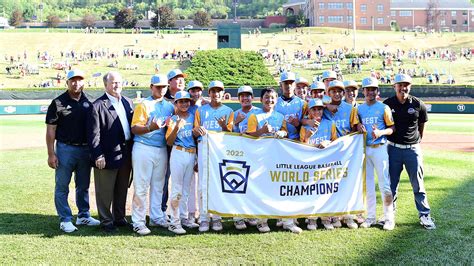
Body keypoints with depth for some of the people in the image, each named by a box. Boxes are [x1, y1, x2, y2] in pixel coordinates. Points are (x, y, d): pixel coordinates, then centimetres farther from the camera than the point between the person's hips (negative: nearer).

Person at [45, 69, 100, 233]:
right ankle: (65, 220, 10)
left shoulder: (88, 103, 7)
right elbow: (50, 130, -6)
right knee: (62, 187, 1)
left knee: (83, 186, 14)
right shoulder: (58, 103, -4)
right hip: (65, 149, -4)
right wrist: (51, 154, -12)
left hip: (85, 149, 4)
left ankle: (83, 216, 25)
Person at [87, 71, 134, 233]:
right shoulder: (98, 105, -9)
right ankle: (106, 221, 17)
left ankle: (119, 218, 30)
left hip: (126, 154, 6)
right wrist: (98, 156, -17)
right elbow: (94, 133, -12)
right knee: (105, 192, 4)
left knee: (122, 189, 17)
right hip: (108, 155, -6)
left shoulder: (128, 102, 11)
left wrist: (132, 150, 8)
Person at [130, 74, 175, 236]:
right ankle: (138, 222, 1)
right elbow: (134, 129, -11)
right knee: (141, 187, -4)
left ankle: (157, 218, 24)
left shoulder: (170, 106, 13)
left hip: (162, 150, 6)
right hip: (144, 148, -6)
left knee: (158, 186, 13)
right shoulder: (144, 104, -3)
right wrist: (151, 127, -27)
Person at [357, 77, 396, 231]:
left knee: (384, 184, -5)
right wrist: (358, 127, -5)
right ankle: (370, 217, 17)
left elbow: (392, 128, 0)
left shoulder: (383, 108, 0)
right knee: (367, 184, 9)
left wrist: (381, 132, -18)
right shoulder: (359, 109, 11)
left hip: (379, 148, -4)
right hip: (364, 149, 4)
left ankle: (389, 218, 2)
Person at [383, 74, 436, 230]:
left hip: (413, 149, 0)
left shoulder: (418, 105, -2)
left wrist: (416, 141, 13)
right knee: (392, 184, 10)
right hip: (393, 148, 1)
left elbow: (421, 126, 10)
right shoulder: (387, 104, -2)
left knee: (418, 184, 4)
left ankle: (425, 215, 12)